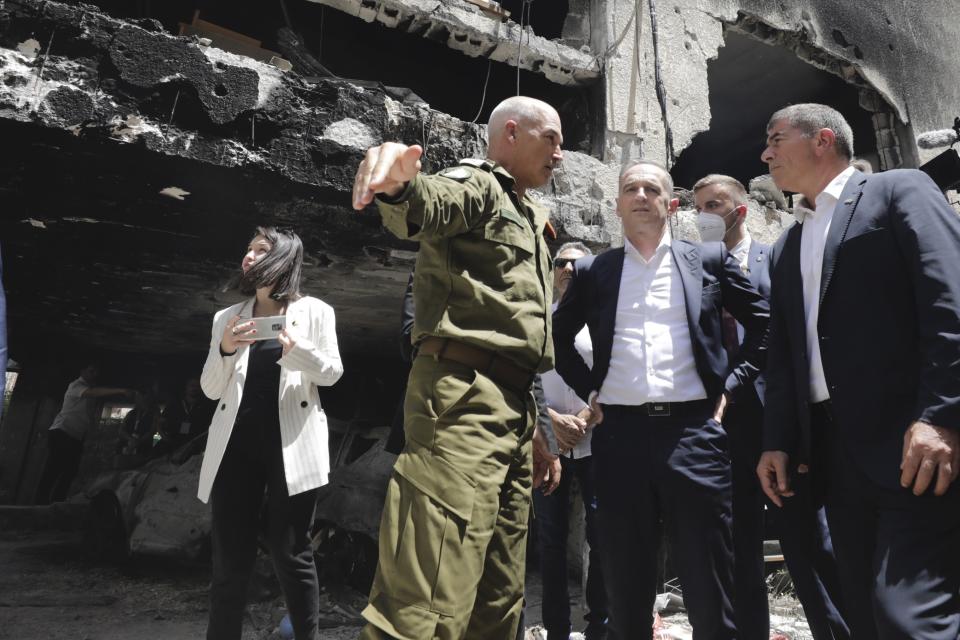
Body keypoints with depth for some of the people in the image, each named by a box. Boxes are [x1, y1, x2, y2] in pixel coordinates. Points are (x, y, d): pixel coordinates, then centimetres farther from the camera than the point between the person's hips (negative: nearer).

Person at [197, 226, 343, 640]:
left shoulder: (314, 311, 6)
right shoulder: (227, 317, 14)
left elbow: (332, 373, 2)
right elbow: (211, 390, 11)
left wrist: (298, 349, -17)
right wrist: (225, 350, -8)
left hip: (290, 442, -3)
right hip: (236, 443, 3)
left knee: (291, 554, 3)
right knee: (230, 558, 7)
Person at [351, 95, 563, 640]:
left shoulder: (528, 222, 28)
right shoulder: (476, 185, 2)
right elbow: (427, 205, -24)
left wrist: (534, 430, 23)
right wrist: (397, 182, -48)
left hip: (511, 406, 9)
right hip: (464, 395, -9)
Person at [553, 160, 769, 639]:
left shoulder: (709, 259, 9)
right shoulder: (592, 271, 10)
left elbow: (763, 323, 14)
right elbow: (558, 336, 21)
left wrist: (731, 386, 5)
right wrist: (587, 390, 9)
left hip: (694, 430, 0)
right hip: (620, 434, 1)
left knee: (710, 589, 7)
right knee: (626, 587, 11)